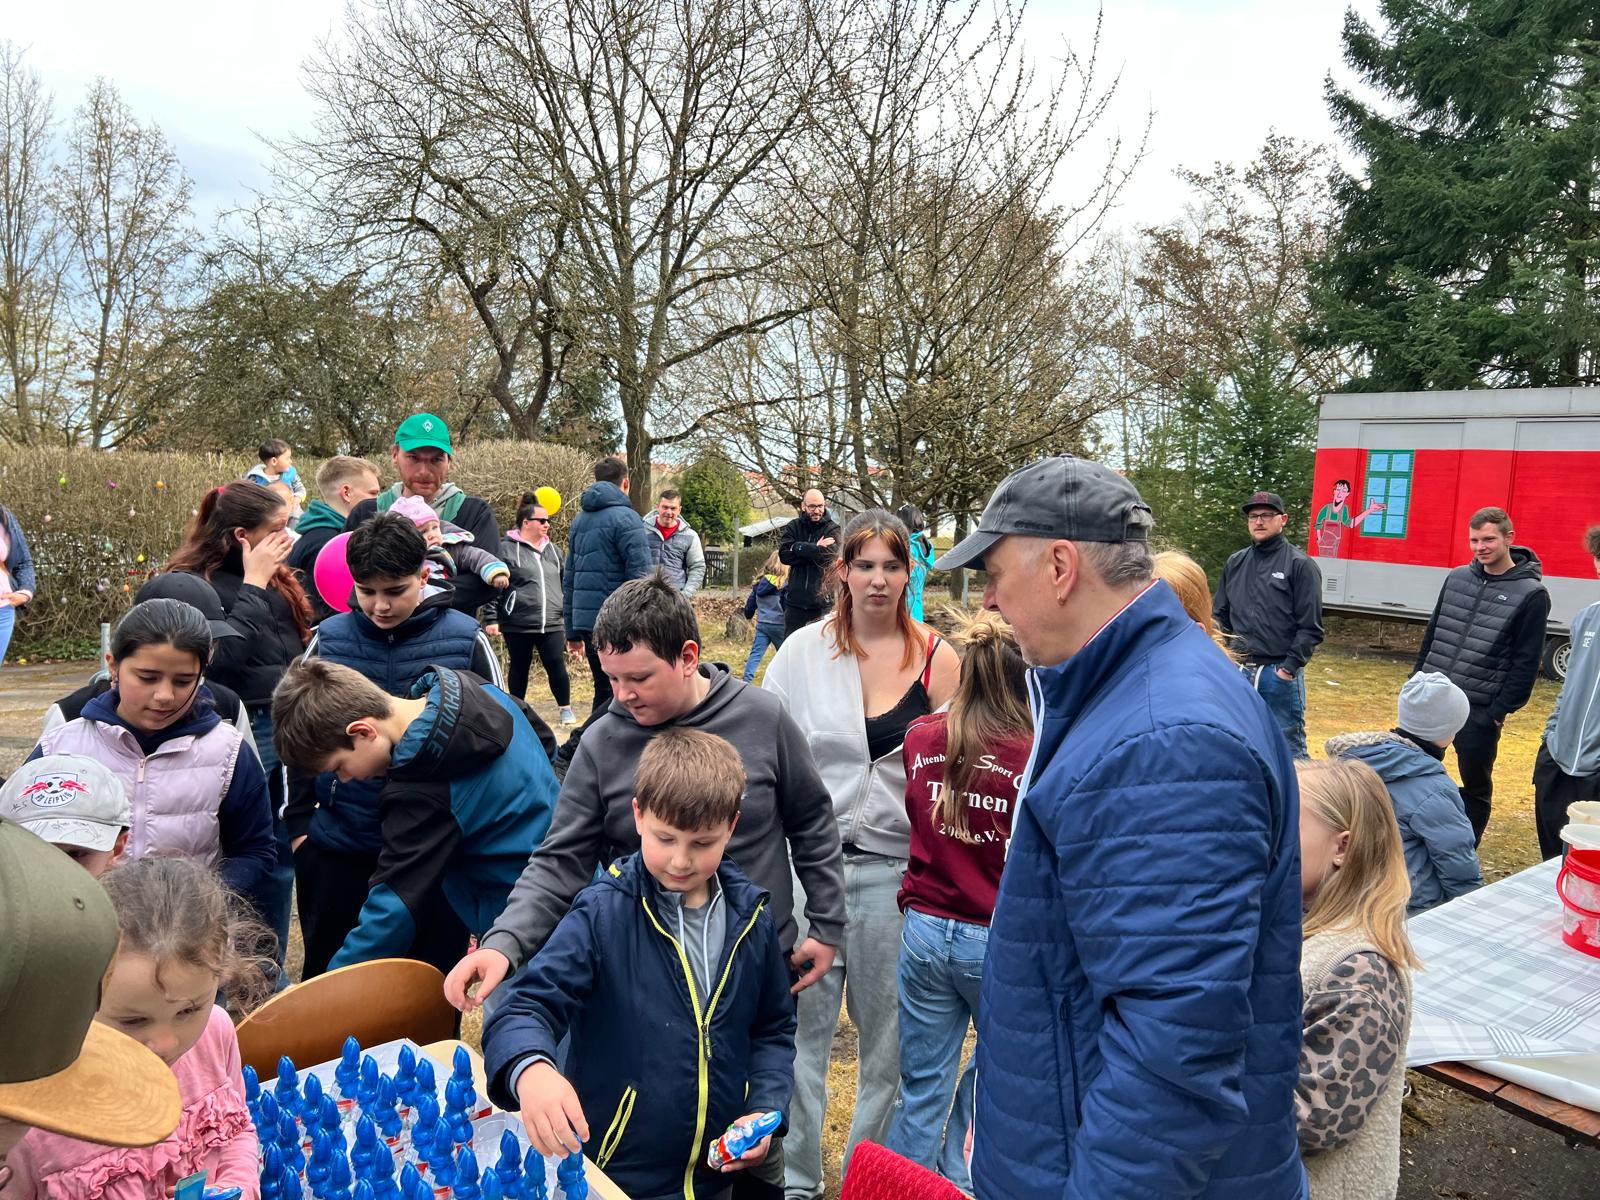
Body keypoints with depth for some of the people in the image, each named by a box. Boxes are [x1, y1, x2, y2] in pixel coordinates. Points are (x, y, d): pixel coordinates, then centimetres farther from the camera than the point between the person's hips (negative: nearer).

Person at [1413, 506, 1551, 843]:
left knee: (1475, 788, 9)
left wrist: (1500, 712, -12)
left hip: (1480, 712, -5)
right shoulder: (1456, 578, 6)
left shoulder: (1531, 594, -9)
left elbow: (1526, 663, -10)